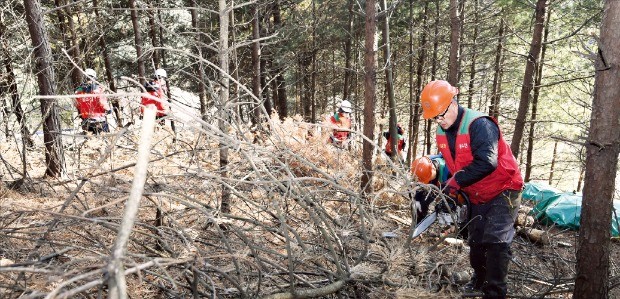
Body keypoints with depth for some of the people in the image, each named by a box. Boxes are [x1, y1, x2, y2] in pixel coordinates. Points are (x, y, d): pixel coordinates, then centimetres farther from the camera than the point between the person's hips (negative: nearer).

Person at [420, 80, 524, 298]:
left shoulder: (479, 124, -28)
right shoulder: (442, 134, -1)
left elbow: (486, 162, -38)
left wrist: (456, 181, -32)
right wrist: (449, 189, -4)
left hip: (503, 191, -8)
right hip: (477, 196, 8)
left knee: (495, 241, -16)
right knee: (475, 241, 15)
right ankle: (479, 280, 37)